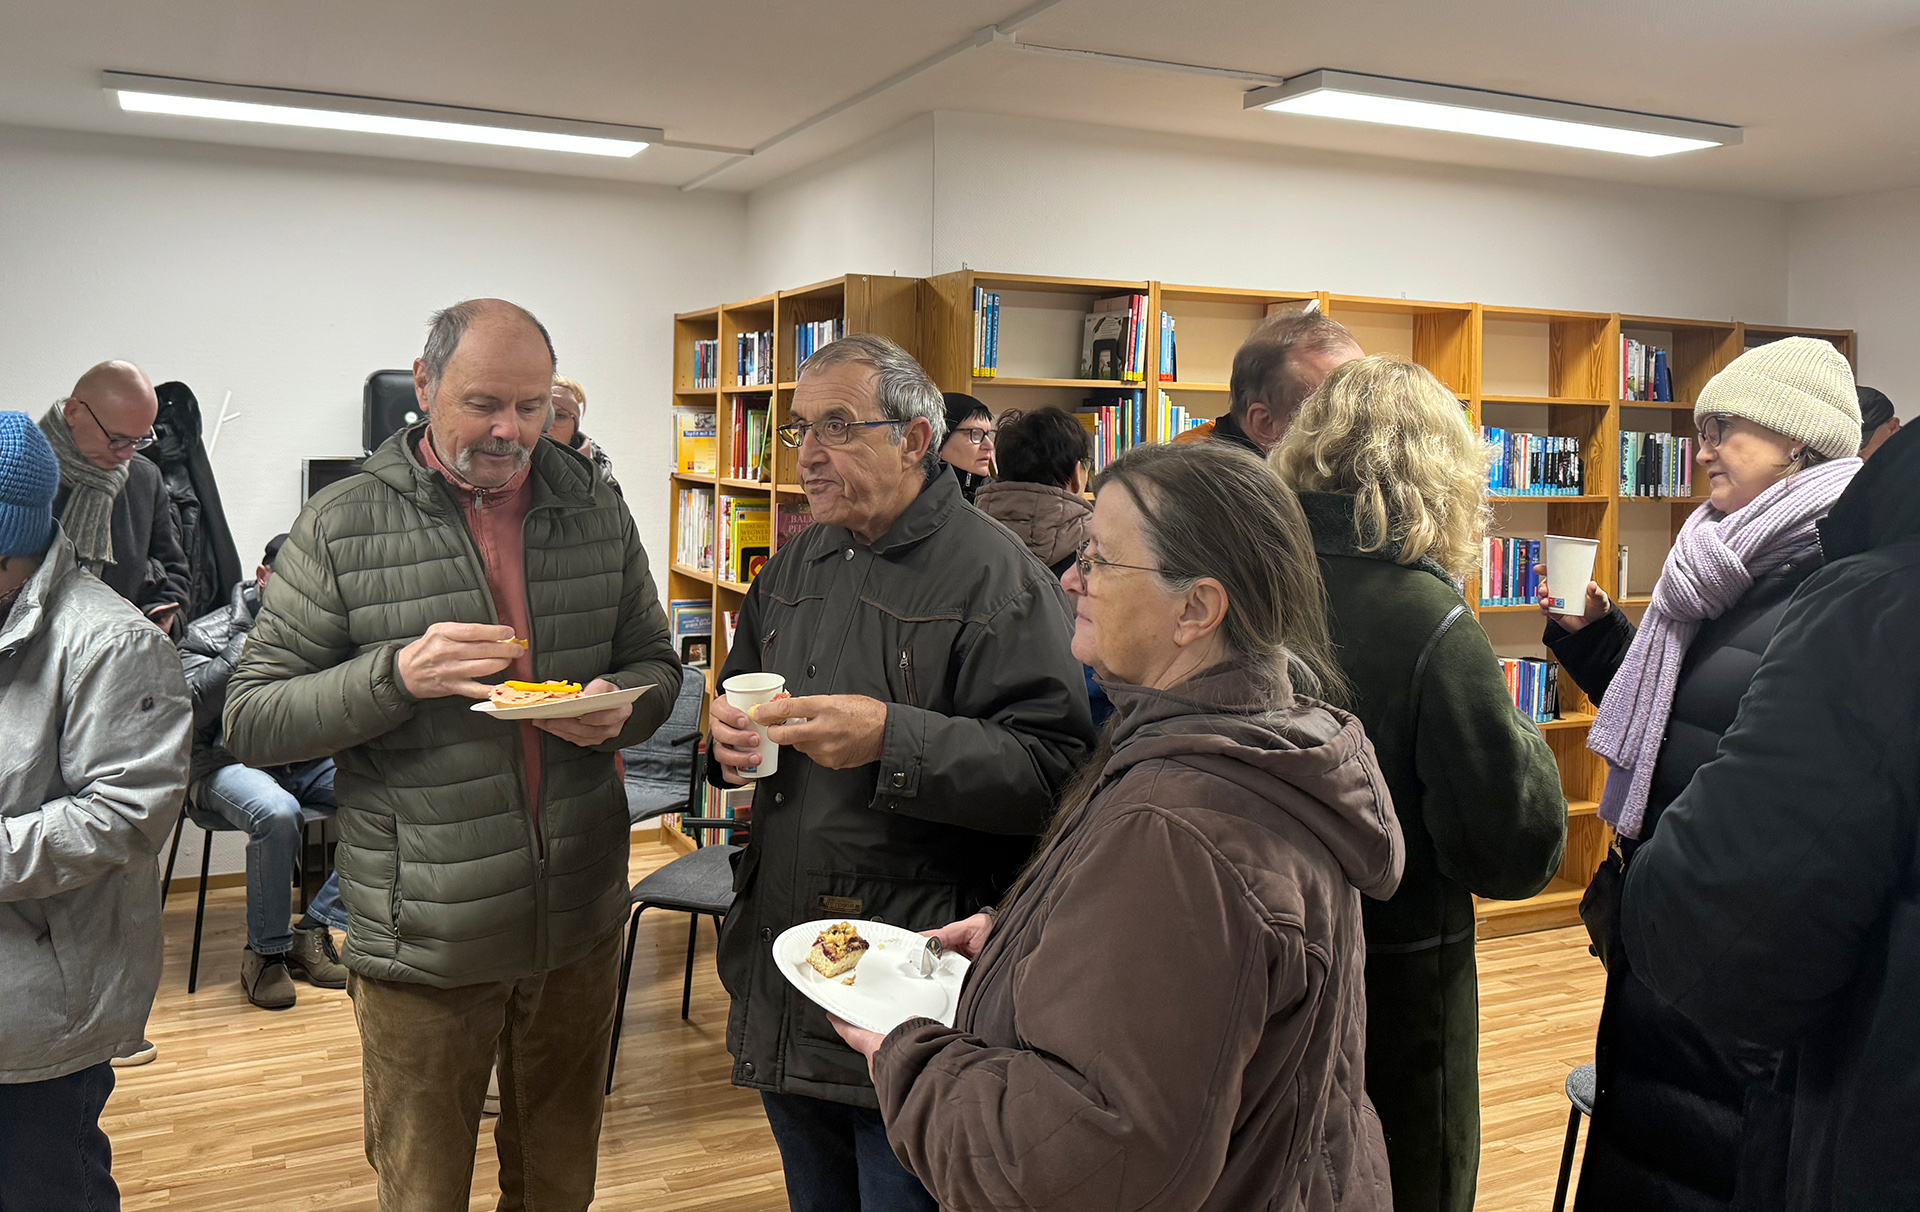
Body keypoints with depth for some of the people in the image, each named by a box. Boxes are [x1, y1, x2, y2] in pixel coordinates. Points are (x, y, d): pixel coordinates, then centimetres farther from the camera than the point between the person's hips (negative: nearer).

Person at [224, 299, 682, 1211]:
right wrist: (397, 675, -23)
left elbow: (654, 663, 12)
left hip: (580, 922, 3)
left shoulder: (595, 511, 3)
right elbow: (250, 723, -7)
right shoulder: (343, 525, -7)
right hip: (423, 932, -3)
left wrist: (621, 707, -11)